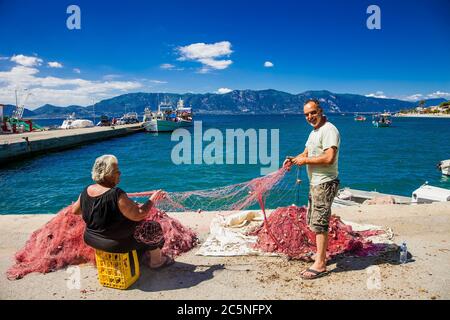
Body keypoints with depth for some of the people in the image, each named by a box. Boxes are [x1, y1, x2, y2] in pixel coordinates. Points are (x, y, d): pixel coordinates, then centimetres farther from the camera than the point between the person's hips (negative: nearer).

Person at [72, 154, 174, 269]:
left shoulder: (86, 191, -9)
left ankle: (142, 253, 43)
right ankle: (156, 261, 30)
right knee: (154, 228, 11)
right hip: (116, 244, -7)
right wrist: (153, 199, -14)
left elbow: (75, 210, 7)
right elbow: (138, 215, -28)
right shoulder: (117, 194, -31)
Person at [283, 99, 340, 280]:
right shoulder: (314, 132, 16)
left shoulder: (329, 130, -17)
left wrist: (306, 160, -18)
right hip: (315, 183, 11)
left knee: (319, 223, -8)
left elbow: (329, 158, -28)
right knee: (313, 221, 19)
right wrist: (294, 159, 0)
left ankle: (320, 265, 0)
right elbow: (306, 153, 21)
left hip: (325, 184, -11)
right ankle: (321, 254, 34)